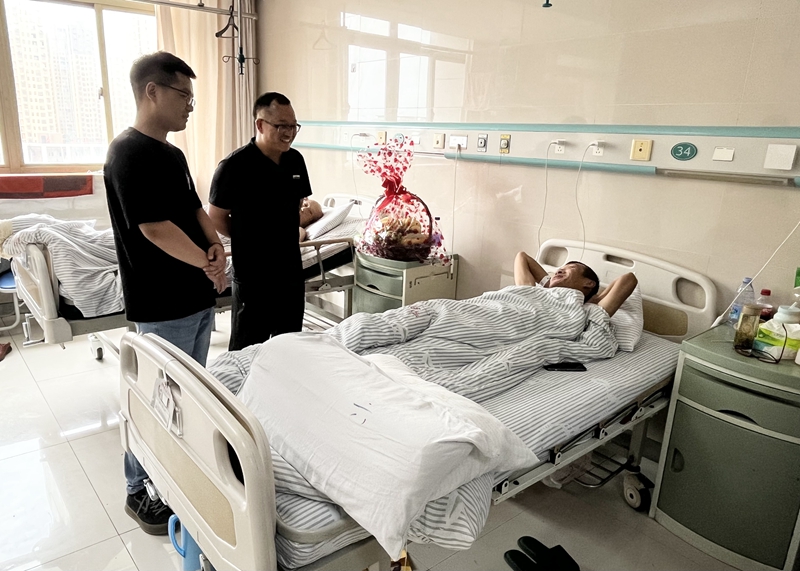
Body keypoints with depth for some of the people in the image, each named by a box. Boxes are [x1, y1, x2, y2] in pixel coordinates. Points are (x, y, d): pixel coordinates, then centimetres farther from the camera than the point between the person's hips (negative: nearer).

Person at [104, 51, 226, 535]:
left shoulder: (173, 154, 12)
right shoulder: (130, 154, -17)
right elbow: (154, 227, -22)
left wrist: (215, 245, -6)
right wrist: (208, 265, -13)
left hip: (197, 296, 9)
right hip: (163, 305, -9)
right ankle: (141, 491, 24)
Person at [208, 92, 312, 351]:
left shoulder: (295, 160, 3)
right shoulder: (235, 166, -16)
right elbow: (216, 218, -8)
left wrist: (283, 233, 8)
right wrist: (249, 238, 2)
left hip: (291, 268, 6)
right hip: (253, 274, -5)